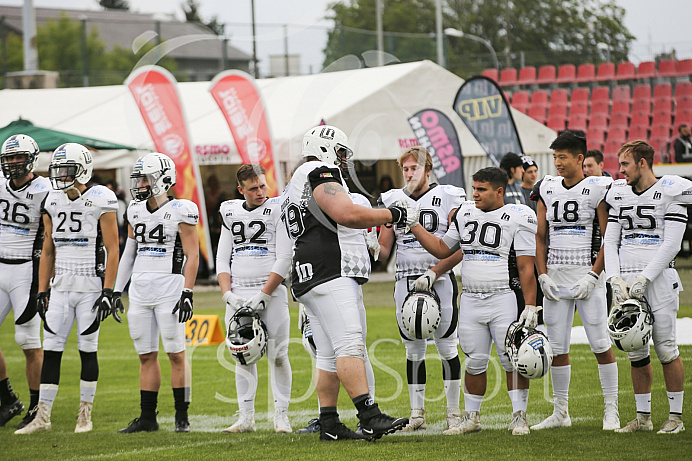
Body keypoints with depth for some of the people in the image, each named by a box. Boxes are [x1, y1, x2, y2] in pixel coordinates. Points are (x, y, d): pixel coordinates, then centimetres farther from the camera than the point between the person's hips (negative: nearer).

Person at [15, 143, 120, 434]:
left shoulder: (101, 200, -9)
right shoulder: (53, 203, 8)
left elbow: (112, 250, -9)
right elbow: (48, 251, 14)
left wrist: (108, 292, -14)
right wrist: (42, 292, 9)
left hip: (91, 287, -5)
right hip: (60, 287, 5)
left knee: (87, 350, 1)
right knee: (51, 350, 1)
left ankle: (85, 415, 11)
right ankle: (43, 416, 3)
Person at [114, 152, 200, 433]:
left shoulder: (180, 212, -7)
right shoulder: (136, 211, 12)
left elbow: (192, 255, -9)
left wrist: (187, 293, -16)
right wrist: (117, 291, 17)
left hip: (169, 288, -6)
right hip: (140, 291, 6)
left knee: (176, 354, -4)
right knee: (146, 356, 8)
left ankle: (182, 417, 3)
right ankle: (147, 418, 12)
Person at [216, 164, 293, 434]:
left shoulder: (278, 211, -3)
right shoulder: (230, 214, 12)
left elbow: (284, 260, -8)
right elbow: (222, 260, 12)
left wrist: (263, 295, -14)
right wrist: (228, 295, -3)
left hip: (270, 292, -4)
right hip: (238, 294, 4)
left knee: (277, 356, -4)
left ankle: (281, 417, 4)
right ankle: (246, 418, 9)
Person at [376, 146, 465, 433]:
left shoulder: (448, 199, -2)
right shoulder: (394, 201, 10)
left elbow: (459, 248, -7)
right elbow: (384, 249, 12)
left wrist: (433, 274, -16)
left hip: (440, 281, -4)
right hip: (405, 282, 4)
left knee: (447, 347, -2)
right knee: (414, 350, 6)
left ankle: (454, 412, 5)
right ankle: (417, 414, 11)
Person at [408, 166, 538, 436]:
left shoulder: (518, 217, -5)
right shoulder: (465, 214, 12)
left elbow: (526, 267, -8)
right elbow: (442, 250, 21)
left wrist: (530, 306, -13)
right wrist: (414, 226, 13)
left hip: (504, 300, -5)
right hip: (470, 300, 5)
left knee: (513, 360, -5)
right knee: (475, 362, 8)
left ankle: (519, 417, 3)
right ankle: (471, 418, 18)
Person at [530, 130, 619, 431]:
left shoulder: (597, 189, -6)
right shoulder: (547, 189, 8)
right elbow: (540, 237, 12)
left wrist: (592, 276, -14)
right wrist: (543, 276, 1)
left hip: (587, 275, -5)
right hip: (555, 277, 5)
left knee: (601, 344, -5)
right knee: (557, 347, 7)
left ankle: (611, 411, 3)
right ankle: (560, 412, 17)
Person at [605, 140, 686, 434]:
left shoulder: (670, 192, -5)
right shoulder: (619, 194, 12)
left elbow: (671, 244, -11)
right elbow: (610, 241, 11)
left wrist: (644, 278, -16)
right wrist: (615, 279, -4)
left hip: (658, 277, -5)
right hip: (627, 280, 5)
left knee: (666, 349, -4)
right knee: (635, 352, 6)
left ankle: (676, 416, 5)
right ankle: (643, 417, 15)